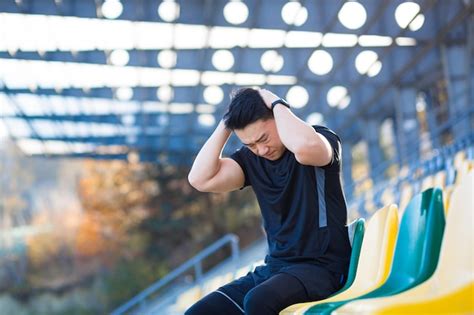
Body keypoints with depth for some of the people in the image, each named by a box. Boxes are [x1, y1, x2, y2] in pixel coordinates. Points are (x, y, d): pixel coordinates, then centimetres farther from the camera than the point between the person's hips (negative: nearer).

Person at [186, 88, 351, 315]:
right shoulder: (251, 158, 8)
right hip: (273, 268, 7)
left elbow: (304, 147, -33)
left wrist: (277, 104, -16)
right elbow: (201, 180, -5)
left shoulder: (322, 139, -7)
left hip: (320, 268, -6)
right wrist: (226, 124, -4)